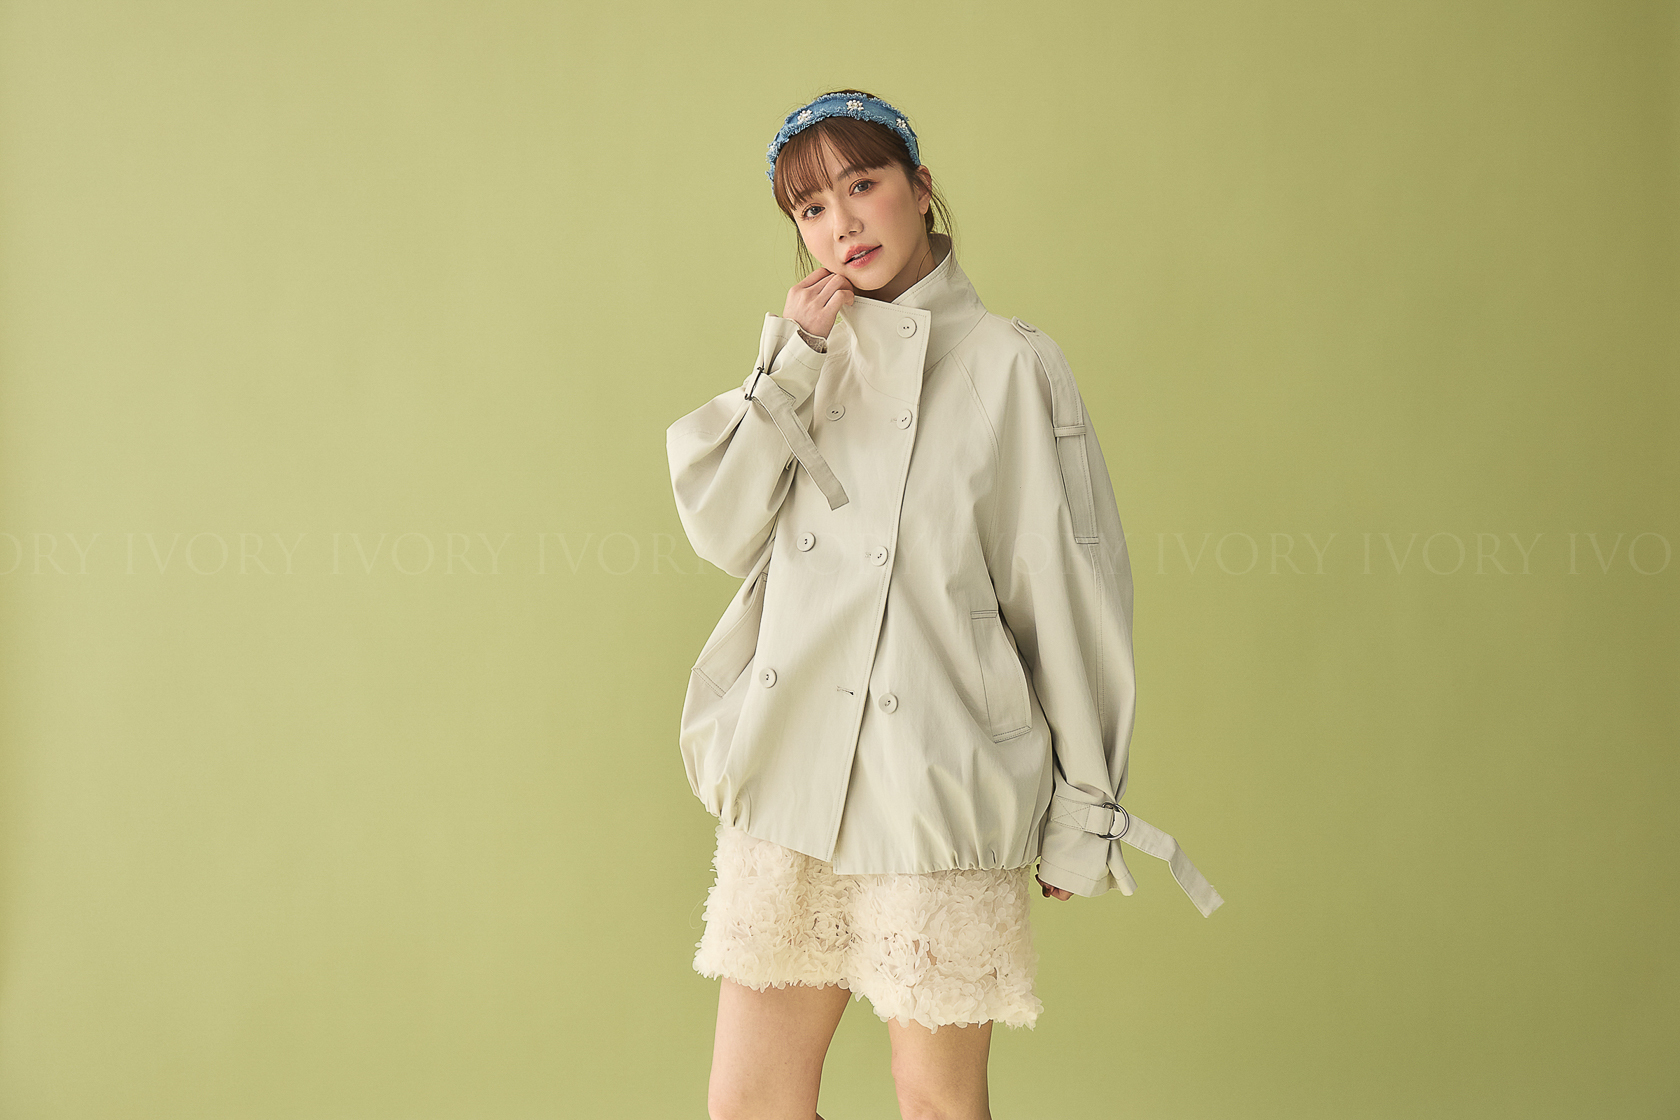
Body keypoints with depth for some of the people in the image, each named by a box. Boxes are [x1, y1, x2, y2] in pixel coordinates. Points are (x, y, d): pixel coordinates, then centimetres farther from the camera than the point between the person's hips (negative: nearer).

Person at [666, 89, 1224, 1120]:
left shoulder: (1009, 363, -3)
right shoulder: (809, 355, 13)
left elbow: (1072, 591, -3)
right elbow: (723, 531, 3)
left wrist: (1083, 810, -2)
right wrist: (793, 361, -5)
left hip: (942, 788, -4)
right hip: (793, 774, 5)